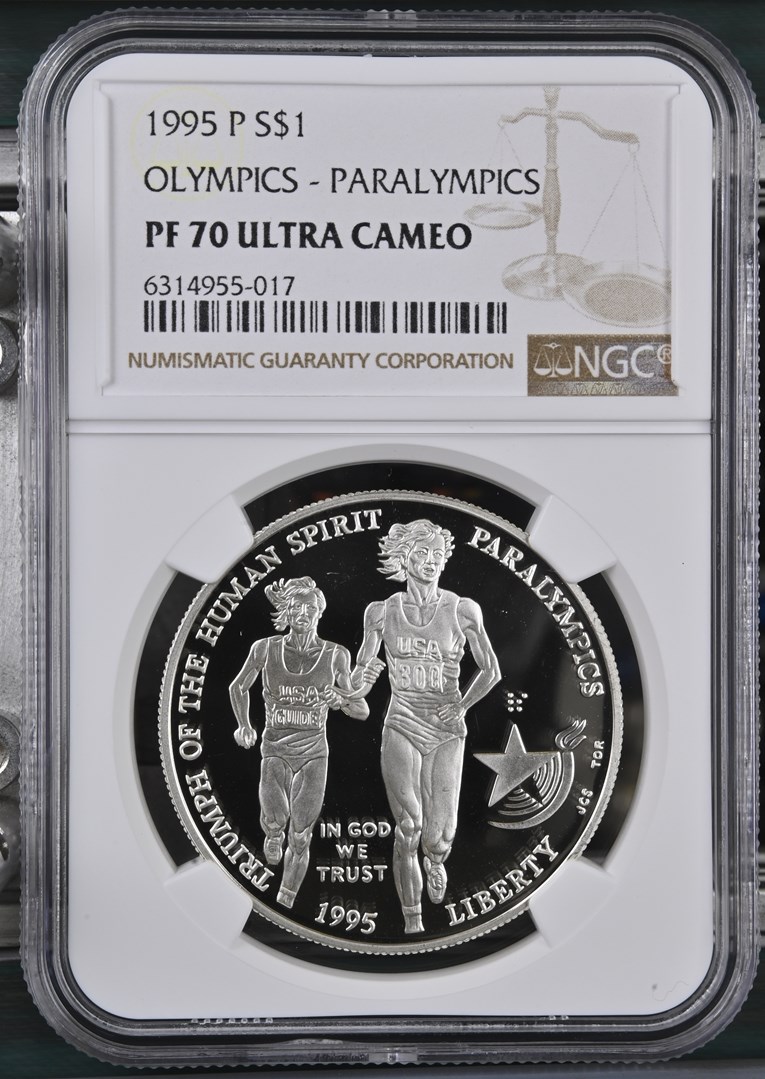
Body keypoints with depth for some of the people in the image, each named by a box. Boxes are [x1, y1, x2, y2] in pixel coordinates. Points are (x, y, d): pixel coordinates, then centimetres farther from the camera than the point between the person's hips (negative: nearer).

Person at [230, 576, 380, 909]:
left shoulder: (336, 655, -4)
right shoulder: (265, 648, -4)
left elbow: (360, 712, -1)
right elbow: (238, 687, 13)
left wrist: (358, 694, -22)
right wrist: (244, 725, 1)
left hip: (314, 754, 0)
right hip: (275, 750, 0)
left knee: (300, 839, -1)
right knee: (276, 816, -25)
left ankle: (284, 903, 19)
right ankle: (273, 833, 12)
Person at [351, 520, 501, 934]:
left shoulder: (463, 611, 0)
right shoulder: (381, 612, 3)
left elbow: (490, 670, 8)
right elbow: (362, 663, 16)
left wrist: (461, 706, 0)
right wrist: (355, 678, -4)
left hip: (446, 732, 0)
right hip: (401, 728, 0)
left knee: (438, 838, -7)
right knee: (408, 828, -11)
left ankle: (435, 861, 32)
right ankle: (412, 922, 3)